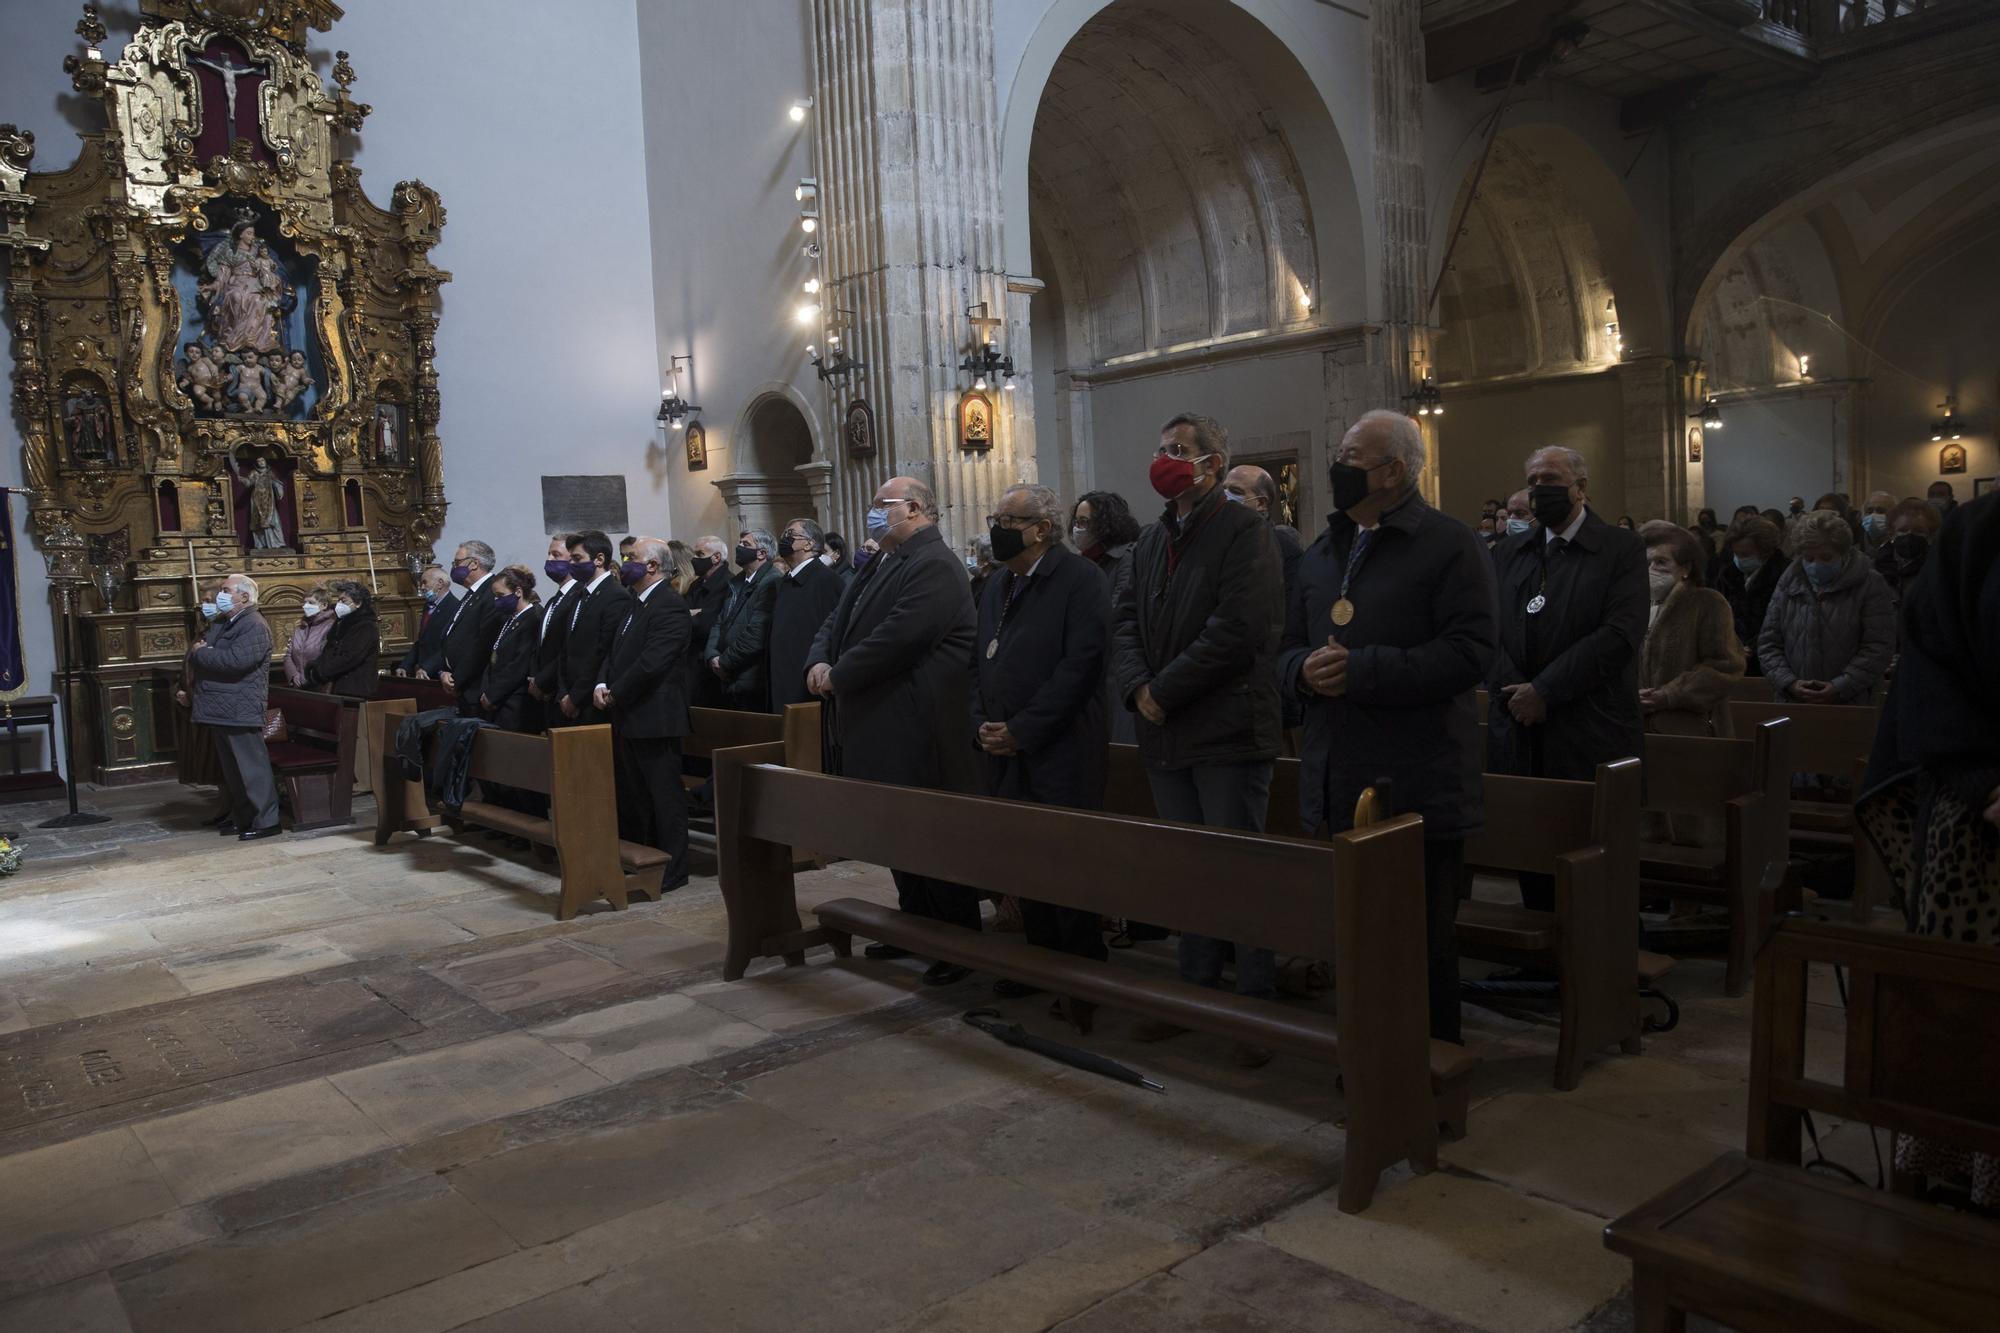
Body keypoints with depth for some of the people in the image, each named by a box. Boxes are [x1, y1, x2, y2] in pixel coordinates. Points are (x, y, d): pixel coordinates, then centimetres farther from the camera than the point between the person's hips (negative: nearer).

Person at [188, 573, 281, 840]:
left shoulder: (255, 627, -13)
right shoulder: (219, 622, 17)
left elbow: (235, 660, -26)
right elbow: (195, 654, 21)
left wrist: (201, 653, -13)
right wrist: (195, 660, -3)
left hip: (240, 711, -10)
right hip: (221, 710, 10)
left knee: (252, 768, -6)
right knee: (230, 769, 16)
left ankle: (267, 821, -1)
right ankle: (241, 817, 26)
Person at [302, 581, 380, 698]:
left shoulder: (366, 628, -9)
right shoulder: (341, 624, 19)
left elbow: (349, 659, -17)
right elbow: (327, 653, 16)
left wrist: (318, 672, -11)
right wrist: (313, 668, -3)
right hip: (337, 690, 8)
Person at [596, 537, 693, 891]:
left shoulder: (670, 606, -14)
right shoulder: (631, 604, 16)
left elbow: (651, 662, -21)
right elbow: (615, 651, 18)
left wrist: (616, 696, -13)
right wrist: (601, 685, 0)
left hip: (654, 718, -10)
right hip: (627, 717, 10)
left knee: (665, 797, -1)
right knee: (631, 797, 16)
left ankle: (671, 871, 7)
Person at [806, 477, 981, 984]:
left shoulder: (934, 566, -15)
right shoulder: (878, 567, 18)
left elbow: (898, 636, -24)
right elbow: (837, 622, 18)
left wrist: (838, 676, -14)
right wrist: (819, 661, -4)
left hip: (918, 732, -10)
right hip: (876, 726, 10)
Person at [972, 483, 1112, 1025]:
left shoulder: (1080, 579, -7)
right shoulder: (998, 585, 17)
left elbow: (1081, 664, -16)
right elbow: (979, 660, 19)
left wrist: (1021, 731, -16)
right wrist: (983, 724, 2)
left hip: (1061, 752, -7)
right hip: (1006, 754, 7)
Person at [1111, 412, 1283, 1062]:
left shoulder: (1244, 530, -7)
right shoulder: (1151, 538, 16)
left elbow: (1237, 630, -17)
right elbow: (1123, 618, 9)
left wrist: (1165, 691, -15)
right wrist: (1137, 688, -9)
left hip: (1228, 733, -7)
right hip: (1165, 736, 7)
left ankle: (1257, 1005, 11)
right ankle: (1197, 990, 26)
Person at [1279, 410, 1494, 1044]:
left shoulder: (1449, 545, -6)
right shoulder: (1322, 553, 16)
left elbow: (1468, 652, -17)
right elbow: (1288, 647, 18)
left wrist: (1360, 670, -21)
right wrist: (1304, 669, -7)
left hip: (1418, 787, -6)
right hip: (1338, 784, 6)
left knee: (1423, 941, 4)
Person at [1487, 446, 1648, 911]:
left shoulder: (1622, 549, 0)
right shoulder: (1512, 552, 14)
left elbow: (1620, 634, -12)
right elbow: (1492, 631, 7)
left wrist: (1544, 691, -14)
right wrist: (1513, 693, -9)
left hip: (1591, 738, -4)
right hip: (1518, 733, 4)